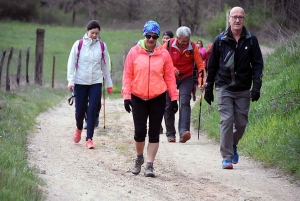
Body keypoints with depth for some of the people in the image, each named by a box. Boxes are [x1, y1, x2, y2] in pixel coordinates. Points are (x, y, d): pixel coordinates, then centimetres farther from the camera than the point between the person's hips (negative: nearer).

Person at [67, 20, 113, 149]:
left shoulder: (102, 46, 3)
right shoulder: (79, 45, -3)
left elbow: (105, 66, 10)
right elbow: (71, 63, -3)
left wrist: (109, 84, 12)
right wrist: (71, 81, -12)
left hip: (96, 83, 1)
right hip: (80, 82, -1)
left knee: (92, 111, -4)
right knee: (80, 110, 5)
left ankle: (89, 139, 3)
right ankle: (79, 128, 37)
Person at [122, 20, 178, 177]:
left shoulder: (164, 54, 0)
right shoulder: (134, 52, -1)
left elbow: (170, 77, 4)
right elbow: (127, 75, 0)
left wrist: (174, 98, 2)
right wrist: (126, 96, -6)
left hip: (158, 98, 0)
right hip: (138, 98, 0)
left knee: (154, 133, 3)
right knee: (139, 131, 1)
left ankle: (150, 164, 9)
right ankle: (139, 158, 26)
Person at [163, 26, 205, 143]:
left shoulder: (192, 47, -11)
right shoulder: (169, 45, -12)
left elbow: (200, 64, -12)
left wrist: (201, 81, -24)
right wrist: (172, 69, -24)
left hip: (186, 78, -1)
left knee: (184, 103, -18)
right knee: (168, 106, 3)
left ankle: (184, 131, -30)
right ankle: (170, 134, 15)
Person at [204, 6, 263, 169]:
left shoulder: (251, 40, 1)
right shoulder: (220, 40, 0)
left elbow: (257, 64, 2)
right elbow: (212, 65, 7)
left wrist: (256, 86, -10)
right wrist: (208, 89, 8)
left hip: (243, 90, 1)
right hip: (224, 88, -1)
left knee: (241, 123, 6)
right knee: (226, 121, -9)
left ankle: (233, 145, 35)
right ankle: (227, 157, -4)